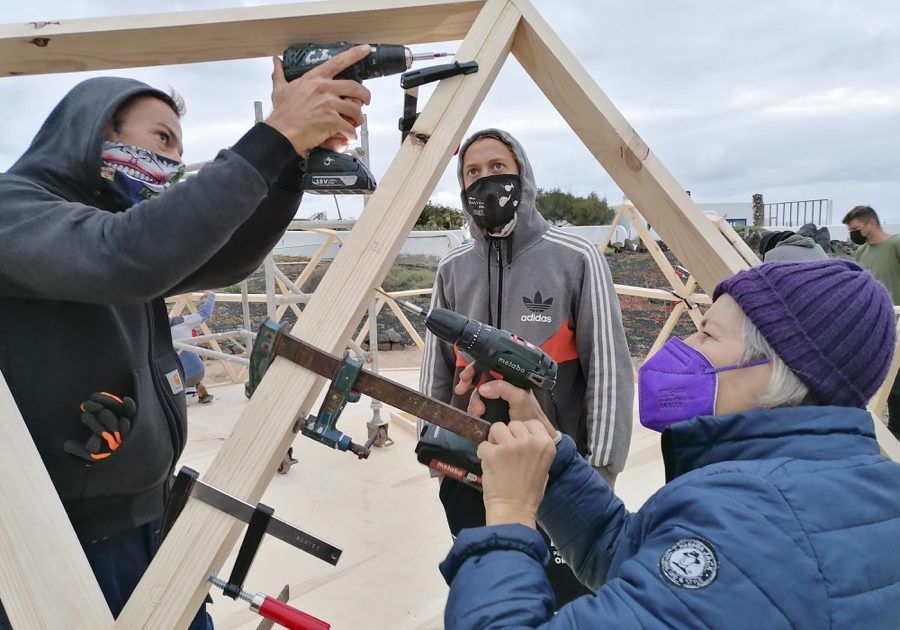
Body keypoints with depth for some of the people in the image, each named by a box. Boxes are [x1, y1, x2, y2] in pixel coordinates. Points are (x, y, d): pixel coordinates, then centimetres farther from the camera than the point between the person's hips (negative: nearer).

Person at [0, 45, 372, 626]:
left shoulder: (119, 221, 12)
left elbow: (229, 258, -1)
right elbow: (124, 260, -34)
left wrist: (296, 152, -16)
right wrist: (274, 138, -33)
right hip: (68, 533, -8)